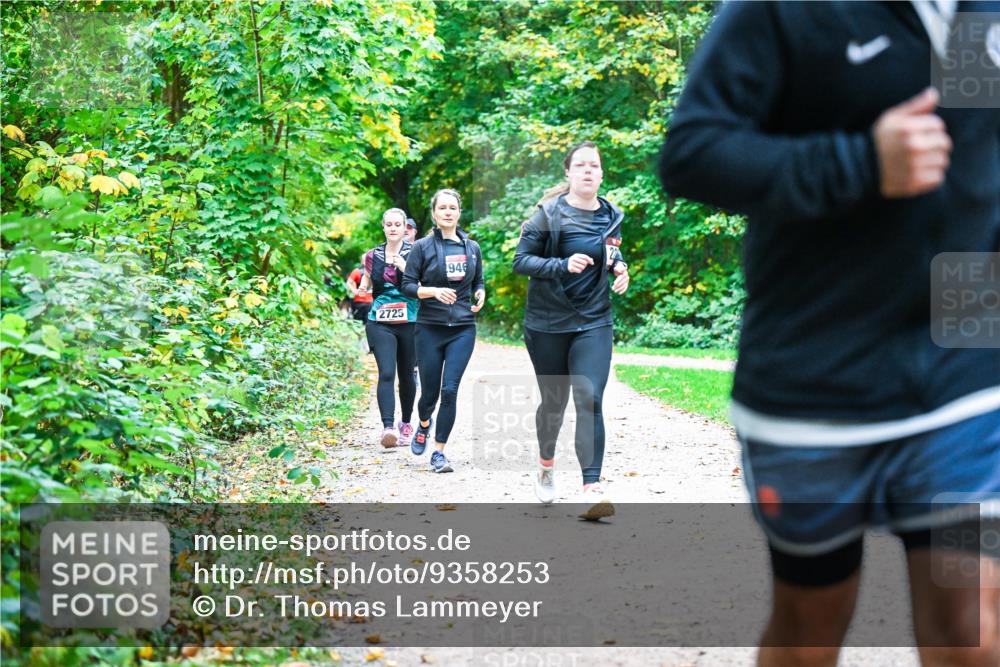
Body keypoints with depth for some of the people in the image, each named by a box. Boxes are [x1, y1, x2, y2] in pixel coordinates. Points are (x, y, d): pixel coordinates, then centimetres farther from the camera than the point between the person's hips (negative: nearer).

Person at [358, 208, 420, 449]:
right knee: (386, 373, -14)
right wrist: (362, 287, 1)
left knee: (406, 375, 10)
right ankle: (388, 427, -24)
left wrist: (406, 269, -20)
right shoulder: (373, 255, 9)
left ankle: (406, 424, 28)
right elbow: (366, 282, 23)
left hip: (409, 322, -1)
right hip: (380, 323, 1)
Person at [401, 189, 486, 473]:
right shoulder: (423, 247, -2)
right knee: (430, 392, 5)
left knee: (450, 390, -11)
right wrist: (434, 291, -20)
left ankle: (439, 451, -2)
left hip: (463, 329, 1)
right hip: (430, 328, -1)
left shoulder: (472, 247, 8)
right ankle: (424, 425, 41)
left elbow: (479, 281, 19)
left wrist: (480, 295, -3)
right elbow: (407, 286, -3)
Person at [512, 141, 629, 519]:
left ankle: (592, 491, -19)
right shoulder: (550, 213, -9)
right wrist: (563, 265, -25)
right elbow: (520, 260, -11)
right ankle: (546, 464, 41)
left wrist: (620, 268, 1)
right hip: (548, 324, -2)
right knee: (554, 402, 11)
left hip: (594, 323, 2)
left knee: (589, 400, -14)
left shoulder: (611, 216, 4)